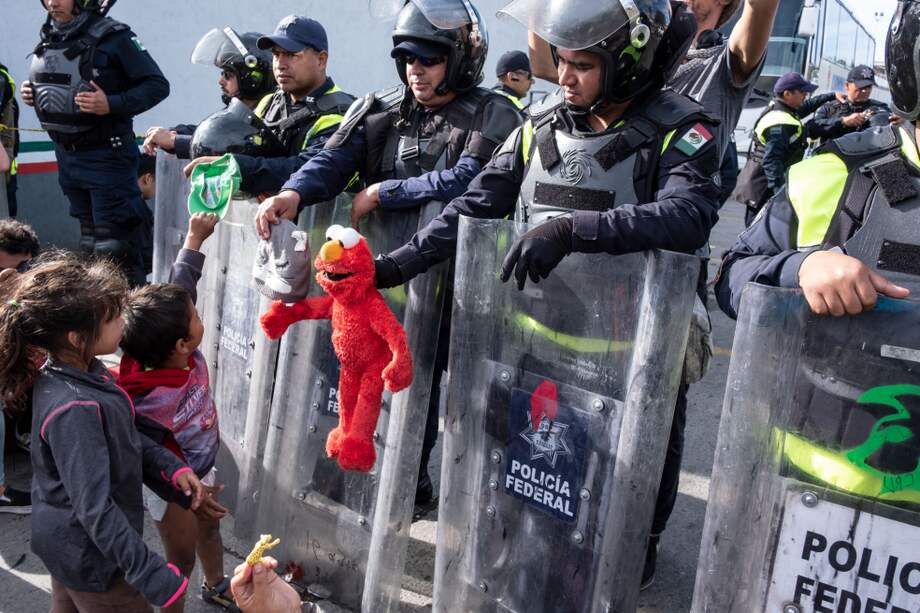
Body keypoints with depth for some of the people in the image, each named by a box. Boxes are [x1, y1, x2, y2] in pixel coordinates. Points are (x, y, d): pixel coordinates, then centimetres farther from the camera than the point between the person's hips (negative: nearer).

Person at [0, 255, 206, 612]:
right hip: (90, 554, -9)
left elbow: (124, 436, 9)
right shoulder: (74, 410, -35)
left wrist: (170, 468, -2)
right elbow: (95, 508, -34)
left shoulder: (79, 372, -6)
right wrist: (152, 574, -32)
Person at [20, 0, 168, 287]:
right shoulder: (49, 37, 7)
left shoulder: (112, 37, -15)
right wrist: (31, 92, 3)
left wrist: (112, 105, -26)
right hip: (66, 156, 8)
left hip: (106, 156, -8)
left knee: (116, 248, -5)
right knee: (89, 242, 20)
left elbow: (158, 85, -15)